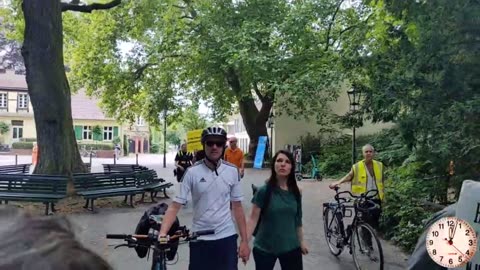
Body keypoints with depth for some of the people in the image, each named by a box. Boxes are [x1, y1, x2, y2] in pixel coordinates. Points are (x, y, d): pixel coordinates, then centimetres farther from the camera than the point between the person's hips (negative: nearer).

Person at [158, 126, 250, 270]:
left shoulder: (232, 171, -2)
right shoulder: (192, 172, -9)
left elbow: (237, 207, 4)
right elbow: (175, 206, -11)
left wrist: (244, 240, 3)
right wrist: (162, 233, -25)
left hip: (227, 237, 2)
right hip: (200, 239, -1)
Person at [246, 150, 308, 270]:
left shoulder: (295, 192, 1)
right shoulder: (264, 191, -10)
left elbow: (297, 219, 10)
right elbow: (253, 218, -11)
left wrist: (301, 241, 14)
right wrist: (245, 242, -19)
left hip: (291, 247, 3)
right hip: (264, 248, -3)